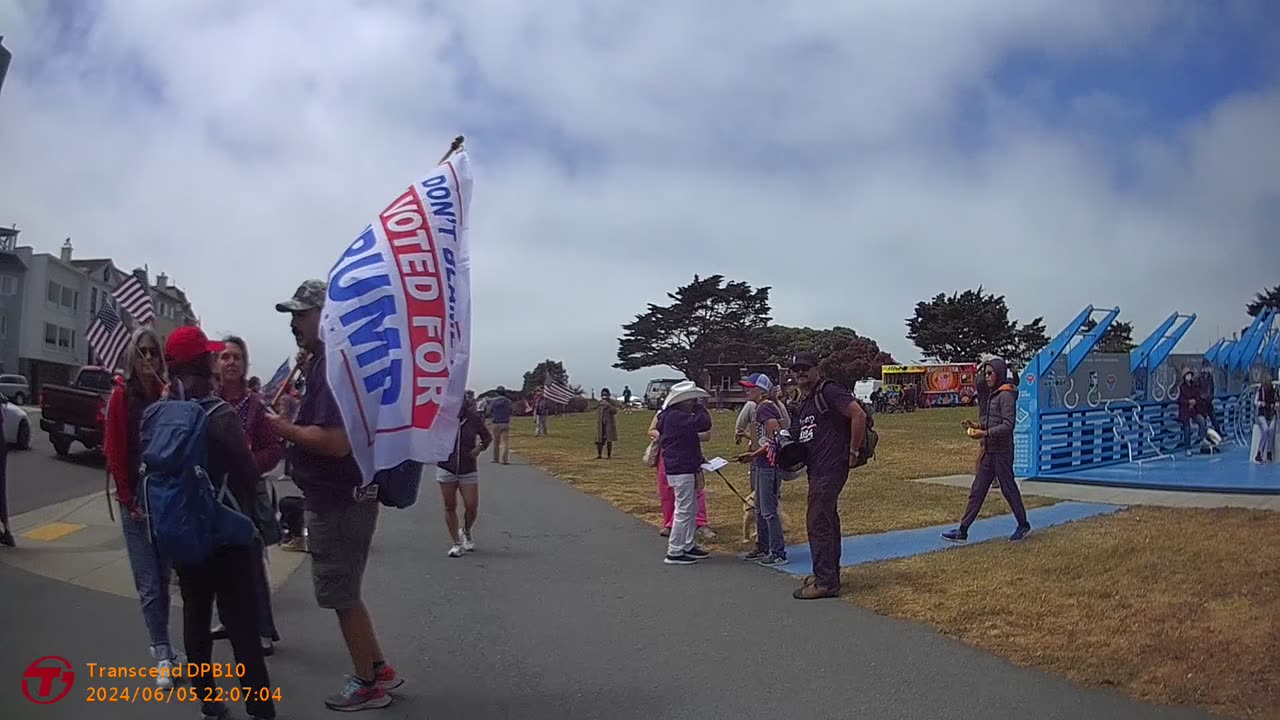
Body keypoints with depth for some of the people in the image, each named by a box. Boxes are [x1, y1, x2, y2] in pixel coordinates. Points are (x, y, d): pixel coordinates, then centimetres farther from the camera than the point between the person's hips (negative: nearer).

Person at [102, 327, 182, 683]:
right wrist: (128, 499, -7)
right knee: (149, 582, 1)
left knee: (163, 576, 11)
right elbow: (114, 451, -5)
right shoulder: (122, 395, -5)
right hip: (137, 499, -2)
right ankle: (163, 653, 7)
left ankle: (160, 643, 24)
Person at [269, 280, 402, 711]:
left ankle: (367, 684, 20)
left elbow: (336, 441, -29)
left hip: (339, 502, -10)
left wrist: (282, 428, -18)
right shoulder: (327, 362, 12)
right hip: (339, 497, 10)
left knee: (342, 596, 5)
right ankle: (379, 669, 31)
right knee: (343, 594, 20)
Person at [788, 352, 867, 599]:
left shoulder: (829, 391, -11)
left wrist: (854, 451, -17)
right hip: (817, 469, 10)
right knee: (827, 521, 17)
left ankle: (825, 582, -1)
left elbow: (859, 415, -21)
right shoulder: (803, 403, 19)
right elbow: (797, 438, 23)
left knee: (817, 522, -8)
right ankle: (830, 575, 27)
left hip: (830, 467, -10)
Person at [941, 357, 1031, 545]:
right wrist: (976, 426, 4)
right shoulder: (992, 395, 14)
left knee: (1008, 489, 6)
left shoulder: (1006, 395, -13)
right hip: (989, 451, 9)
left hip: (1002, 452, -9)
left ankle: (1023, 525, 27)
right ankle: (963, 531, 6)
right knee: (977, 491, 6)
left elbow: (1008, 425, -21)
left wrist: (984, 433, -24)